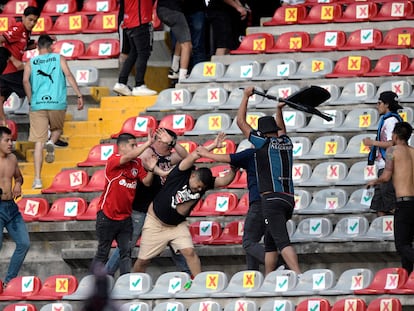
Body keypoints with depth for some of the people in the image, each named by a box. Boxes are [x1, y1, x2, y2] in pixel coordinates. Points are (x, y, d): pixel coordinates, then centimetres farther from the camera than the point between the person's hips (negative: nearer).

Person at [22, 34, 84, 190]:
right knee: (57, 128, 28)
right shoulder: (59, 58, 9)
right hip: (57, 103, 0)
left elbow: (25, 81, -4)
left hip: (38, 105, 0)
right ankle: (51, 142, -8)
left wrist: (31, 100, 5)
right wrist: (79, 95, -4)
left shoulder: (30, 63, 11)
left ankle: (37, 179, -6)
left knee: (38, 142, 2)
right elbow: (69, 75, -3)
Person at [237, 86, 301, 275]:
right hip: (289, 199, 7)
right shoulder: (286, 143, 14)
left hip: (272, 199, -7)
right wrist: (279, 110, 45)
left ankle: (299, 278, -34)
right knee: (270, 242, 18)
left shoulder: (264, 143, -1)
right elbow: (281, 130, 42)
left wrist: (246, 96, 16)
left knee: (282, 242, -19)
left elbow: (240, 122, 7)